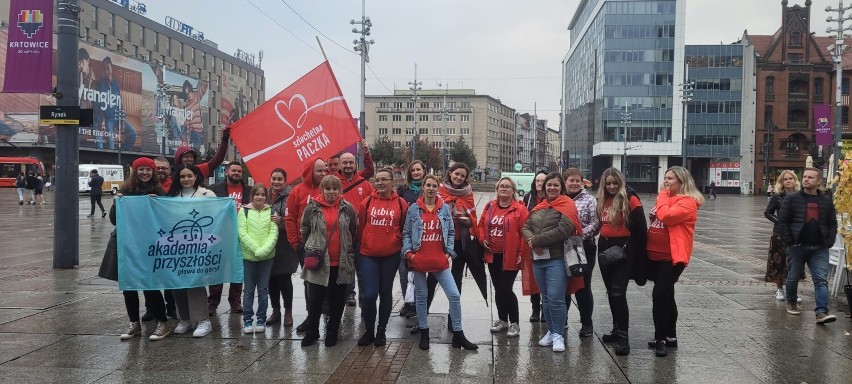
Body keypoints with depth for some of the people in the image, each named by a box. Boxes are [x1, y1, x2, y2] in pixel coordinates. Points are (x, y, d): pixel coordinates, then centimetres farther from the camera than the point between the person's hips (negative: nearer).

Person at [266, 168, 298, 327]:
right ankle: (275, 311, 23)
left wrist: (281, 221, -23)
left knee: (284, 278, -1)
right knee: (271, 279, 9)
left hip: (284, 246, -4)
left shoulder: (290, 197, -6)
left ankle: (288, 312, 14)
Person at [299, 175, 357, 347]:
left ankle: (332, 333, 25)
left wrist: (350, 254, 8)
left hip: (341, 263, 1)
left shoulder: (347, 208, 2)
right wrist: (310, 250, 7)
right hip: (319, 261, -1)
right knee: (314, 300, 2)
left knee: (337, 300, 10)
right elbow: (304, 231, 9)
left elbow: (354, 233, 9)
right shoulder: (312, 207, -1)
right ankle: (312, 332, 19)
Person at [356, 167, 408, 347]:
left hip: (390, 256, 0)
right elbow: (360, 227, 6)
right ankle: (368, 330, 15)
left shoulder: (401, 204, -1)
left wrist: (402, 247, 4)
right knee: (369, 295, -6)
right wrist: (358, 248, 8)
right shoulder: (367, 202, 0)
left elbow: (405, 229, 7)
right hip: (368, 255, 0)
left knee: (386, 293, 10)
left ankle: (381, 330, 26)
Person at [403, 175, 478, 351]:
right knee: (421, 296, 10)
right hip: (419, 261, 0)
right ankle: (424, 334, 24)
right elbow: (406, 233, 4)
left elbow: (451, 233, 9)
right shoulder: (413, 209, 1)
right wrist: (408, 252, -8)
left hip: (440, 261, 1)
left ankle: (458, 335, 8)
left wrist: (449, 252, -1)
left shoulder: (445, 208, 4)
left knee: (454, 295, -4)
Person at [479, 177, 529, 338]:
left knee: (506, 289, -8)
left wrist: (521, 252, -13)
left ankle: (514, 323, 7)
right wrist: (483, 239, 0)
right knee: (498, 289, 14)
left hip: (510, 257, -5)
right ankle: (502, 319, 29)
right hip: (493, 256, 5)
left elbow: (525, 232, -11)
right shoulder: (490, 207, 8)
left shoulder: (520, 209, -8)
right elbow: (481, 225, 16)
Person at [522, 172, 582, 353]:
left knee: (555, 298, -10)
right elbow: (526, 227, 12)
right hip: (538, 258, 7)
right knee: (546, 298, 14)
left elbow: (563, 230, -18)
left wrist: (536, 240, -13)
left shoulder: (566, 205, -5)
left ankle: (558, 335, 2)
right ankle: (551, 331, 25)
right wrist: (532, 241, -11)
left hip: (557, 259, -7)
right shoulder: (539, 207, 16)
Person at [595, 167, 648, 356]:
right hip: (605, 248, 7)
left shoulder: (630, 199, -10)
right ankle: (617, 329, 27)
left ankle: (623, 337, -7)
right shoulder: (603, 200, 10)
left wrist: (640, 255, -9)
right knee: (611, 292, 14)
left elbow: (640, 228, -11)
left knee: (618, 293, -12)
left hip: (623, 249, -7)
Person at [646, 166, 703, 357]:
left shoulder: (687, 202, -12)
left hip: (672, 257, -9)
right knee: (665, 295, 15)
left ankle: (661, 339, -6)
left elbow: (666, 216, -26)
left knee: (660, 295, -13)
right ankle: (670, 336, 25)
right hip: (656, 255, 9)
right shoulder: (666, 198, 15)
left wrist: (663, 196, -13)